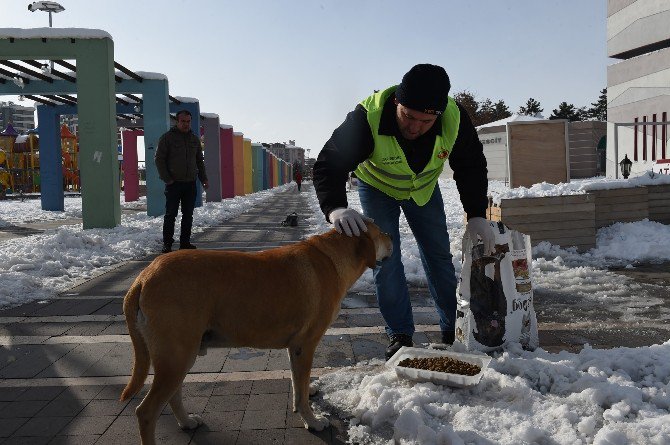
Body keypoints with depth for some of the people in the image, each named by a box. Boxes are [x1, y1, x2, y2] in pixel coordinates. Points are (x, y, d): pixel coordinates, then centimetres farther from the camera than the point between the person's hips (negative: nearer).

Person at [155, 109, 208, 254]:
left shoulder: (194, 139, 14)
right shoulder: (167, 137, -1)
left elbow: (200, 160, 22)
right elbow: (159, 159, -4)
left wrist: (203, 178, 11)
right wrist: (167, 179, -11)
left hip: (191, 184, 5)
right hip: (174, 183, -5)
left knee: (188, 215, 7)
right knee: (170, 215, -3)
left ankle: (185, 242, 15)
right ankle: (167, 244, 1)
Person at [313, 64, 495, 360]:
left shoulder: (455, 118, -31)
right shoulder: (369, 116, -41)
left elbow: (471, 166, -15)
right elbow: (328, 164, -41)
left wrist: (476, 215, -25)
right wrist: (335, 208, -61)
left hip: (424, 187, 3)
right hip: (376, 187, -2)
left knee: (439, 256, 7)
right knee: (384, 258, -9)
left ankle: (453, 329, 23)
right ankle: (400, 335, 4)